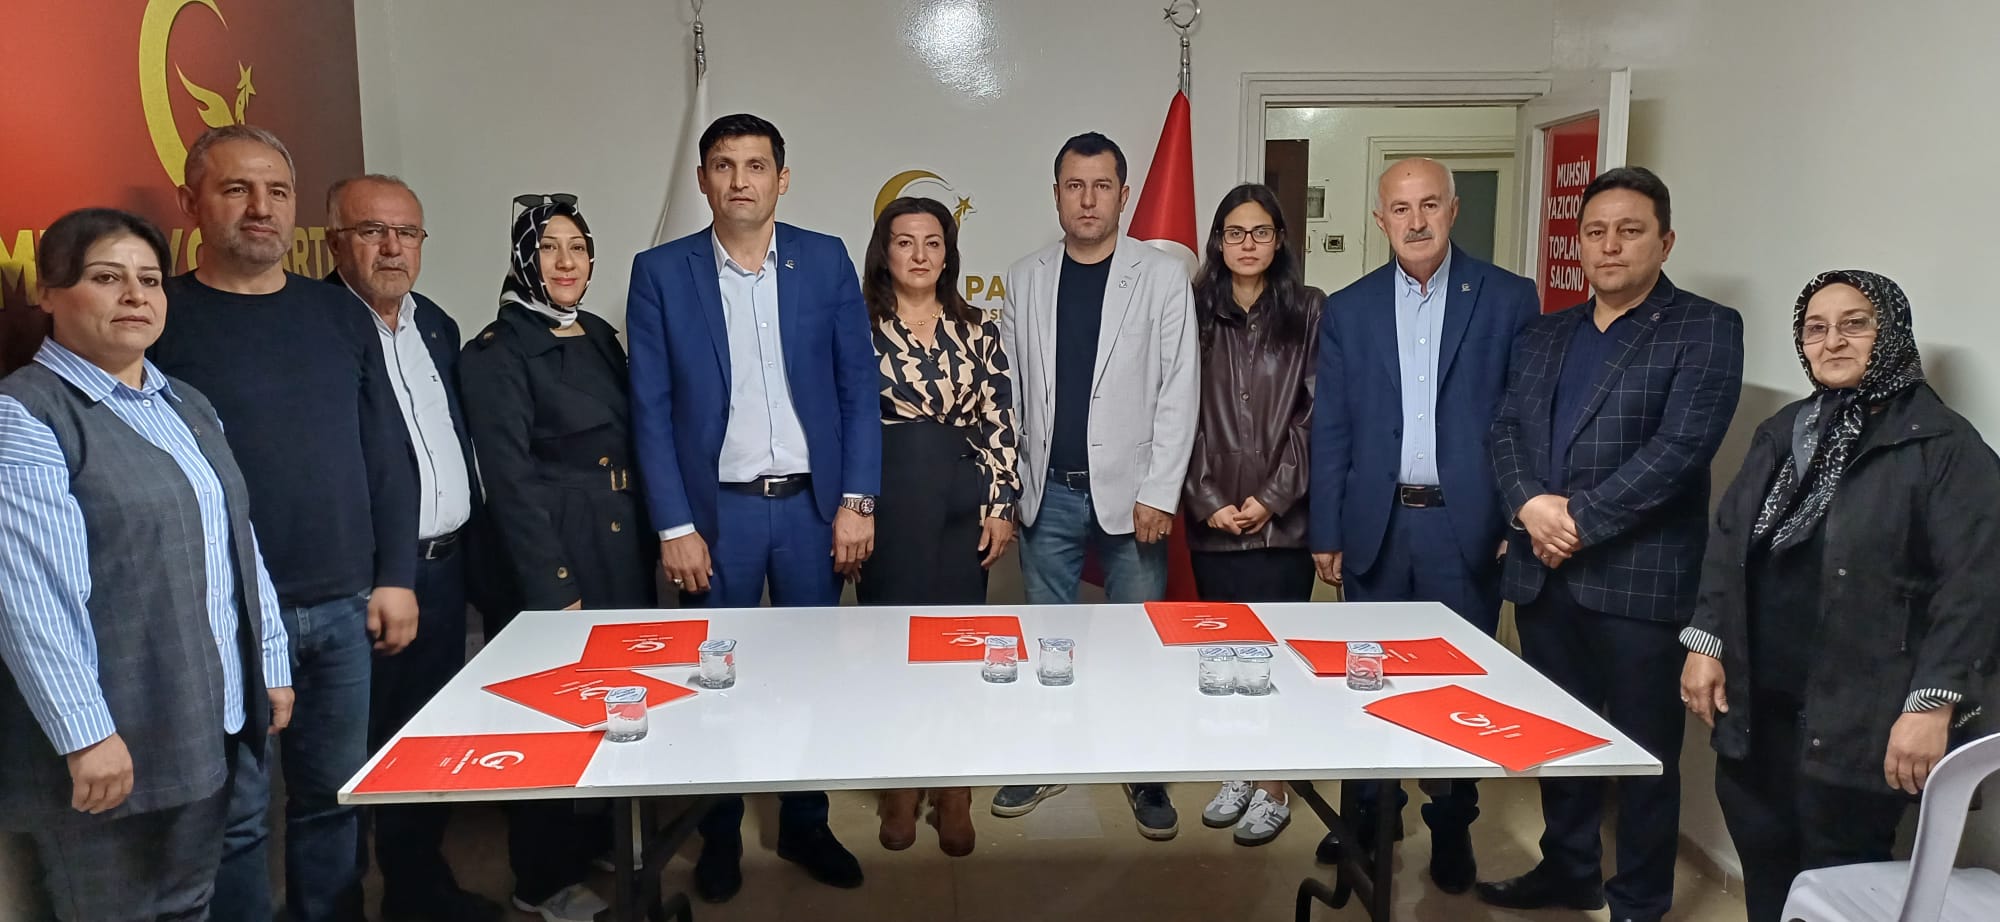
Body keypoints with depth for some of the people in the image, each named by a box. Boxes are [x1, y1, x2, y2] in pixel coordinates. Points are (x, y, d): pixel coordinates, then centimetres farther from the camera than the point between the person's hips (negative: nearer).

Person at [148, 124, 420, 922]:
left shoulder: (338, 313, 9)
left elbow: (387, 451, 10)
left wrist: (396, 576, 5)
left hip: (345, 606, 4)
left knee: (334, 795, 13)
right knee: (236, 813, 5)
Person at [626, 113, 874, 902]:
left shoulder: (826, 260, 2)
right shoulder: (660, 272, -1)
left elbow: (859, 386, 2)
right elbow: (651, 409, -2)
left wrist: (857, 499, -4)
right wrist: (674, 526, -6)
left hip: (812, 504, 1)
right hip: (715, 510, -1)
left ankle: (805, 825, 29)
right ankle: (719, 835, 28)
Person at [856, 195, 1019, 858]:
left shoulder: (976, 331, 7)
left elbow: (998, 424, 5)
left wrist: (1001, 506, -1)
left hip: (961, 505, 2)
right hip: (886, 504, -2)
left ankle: (954, 796, 19)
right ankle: (902, 788, 22)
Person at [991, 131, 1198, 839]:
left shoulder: (1162, 276, -1)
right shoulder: (1024, 279, 6)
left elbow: (1178, 392, -5)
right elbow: (1009, 390, 7)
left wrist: (1159, 492, -10)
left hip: (1129, 492, -2)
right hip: (1047, 492, 2)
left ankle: (1147, 776, 20)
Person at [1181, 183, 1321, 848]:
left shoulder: (1309, 311, 2)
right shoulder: (1195, 313, 6)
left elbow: (1316, 412, -2)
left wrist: (1273, 496, -9)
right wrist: (1208, 500, -5)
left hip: (1282, 514, -2)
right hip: (1211, 516, 2)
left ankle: (1273, 786, 13)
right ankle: (1239, 773, 23)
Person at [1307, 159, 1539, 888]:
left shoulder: (1508, 299, -1)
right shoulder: (1348, 309, 5)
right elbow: (1330, 430, 4)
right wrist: (1325, 533, 2)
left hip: (1467, 525, -1)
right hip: (1377, 527, 2)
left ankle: (1452, 828, 25)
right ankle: (1371, 814, 28)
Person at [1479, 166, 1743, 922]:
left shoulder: (1706, 329, -4)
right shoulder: (1543, 335, 14)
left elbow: (1680, 447, -15)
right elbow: (1505, 428, 7)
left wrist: (1580, 520, -16)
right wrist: (1530, 505, -12)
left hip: (1638, 576, -5)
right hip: (1542, 571, 6)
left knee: (1643, 748, 7)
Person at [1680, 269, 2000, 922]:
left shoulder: (1944, 445, -6)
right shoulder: (1784, 432, 14)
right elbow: (1728, 540, 15)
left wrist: (1932, 704, -19)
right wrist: (1705, 643, 7)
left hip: (1858, 720, -5)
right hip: (1755, 704, 5)